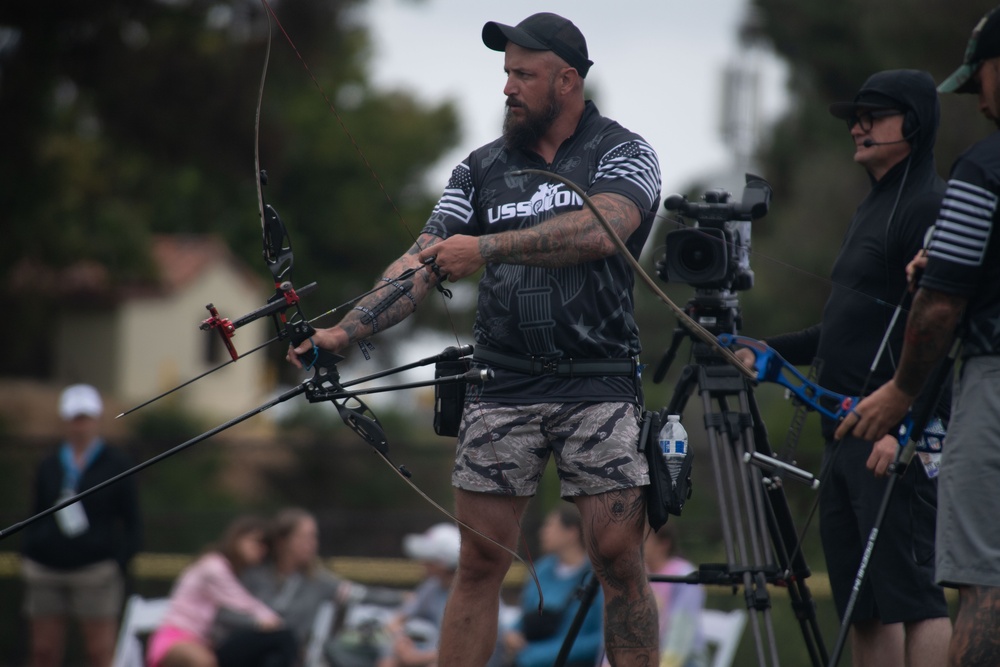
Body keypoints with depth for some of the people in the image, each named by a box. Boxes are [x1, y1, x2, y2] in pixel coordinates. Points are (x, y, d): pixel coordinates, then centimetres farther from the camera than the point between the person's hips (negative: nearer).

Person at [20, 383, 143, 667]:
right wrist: (28, 563, 6)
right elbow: (35, 521, 16)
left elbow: (132, 524, 4)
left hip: (95, 568, -3)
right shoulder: (49, 466, 14)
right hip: (46, 571, 3)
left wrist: (119, 564, -7)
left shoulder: (116, 465, 5)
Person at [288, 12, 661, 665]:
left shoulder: (623, 153, 1)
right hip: (502, 387, 3)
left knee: (619, 557, -6)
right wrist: (347, 329, -10)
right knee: (480, 562, 0)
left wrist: (488, 248, -24)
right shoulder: (482, 169, 12)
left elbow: (600, 231, -19)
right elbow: (422, 263, 5)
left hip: (600, 385, -3)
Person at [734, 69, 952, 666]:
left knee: (911, 592, -13)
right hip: (846, 437, 10)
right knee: (862, 603, 7)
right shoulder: (873, 208, 23)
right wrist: (773, 351, 23)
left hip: (895, 441, -10)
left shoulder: (931, 207, -9)